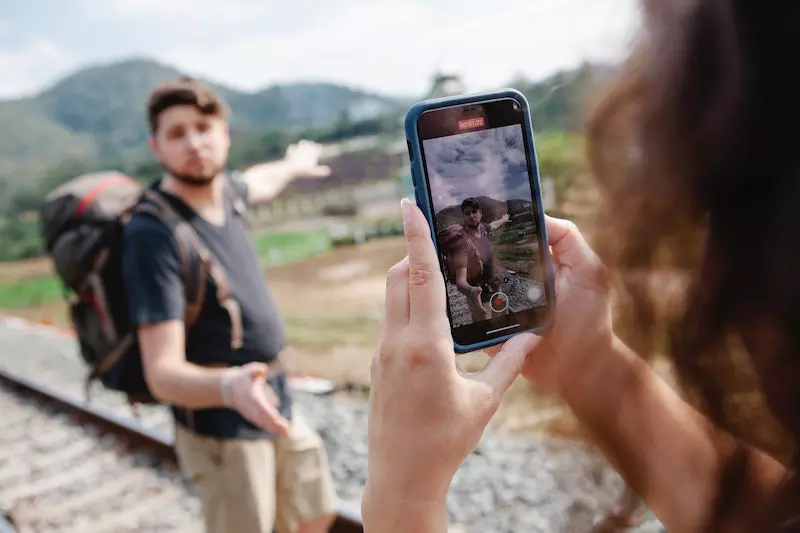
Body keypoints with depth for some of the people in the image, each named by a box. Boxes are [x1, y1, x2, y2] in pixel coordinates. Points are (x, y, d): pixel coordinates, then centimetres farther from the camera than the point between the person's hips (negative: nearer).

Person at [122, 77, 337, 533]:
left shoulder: (219, 192, -2)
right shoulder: (153, 236, -25)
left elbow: (256, 184, 25)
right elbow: (163, 374, -28)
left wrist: (293, 166, 44)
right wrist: (230, 387, -48)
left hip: (278, 402, 8)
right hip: (223, 429, -7)